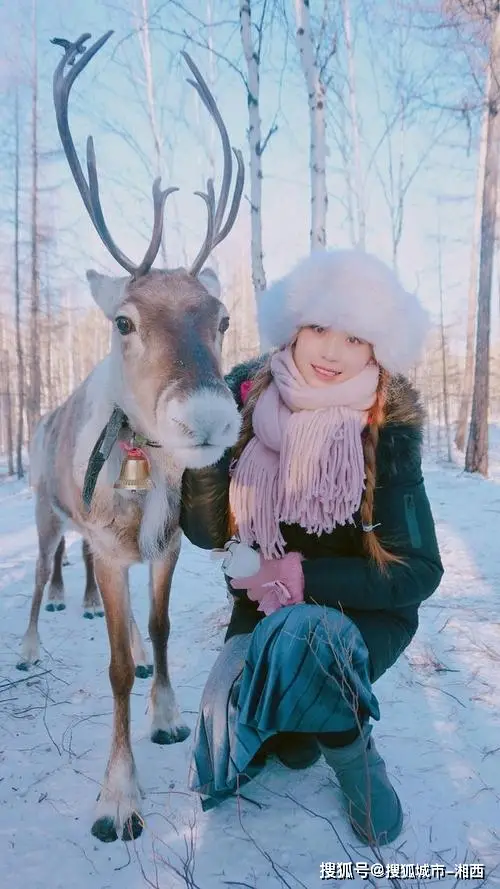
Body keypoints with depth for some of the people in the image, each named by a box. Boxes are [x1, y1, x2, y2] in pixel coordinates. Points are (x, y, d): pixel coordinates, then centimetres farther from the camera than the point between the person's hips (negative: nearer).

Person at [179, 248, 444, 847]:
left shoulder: (387, 432, -17)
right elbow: (207, 534, -12)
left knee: (302, 635, -35)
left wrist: (308, 577, -25)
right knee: (224, 715, -19)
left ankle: (349, 747, -2)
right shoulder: (245, 399, -12)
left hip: (367, 612, -3)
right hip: (266, 606, 3)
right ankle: (298, 724, 17)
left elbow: (418, 573, -14)